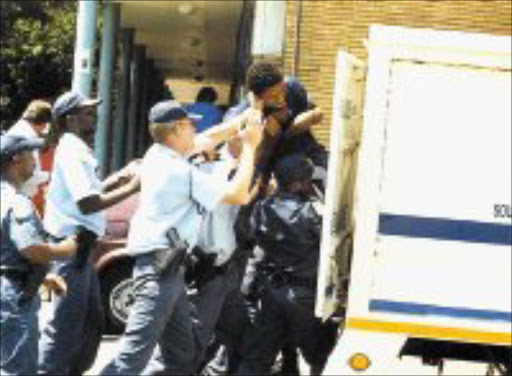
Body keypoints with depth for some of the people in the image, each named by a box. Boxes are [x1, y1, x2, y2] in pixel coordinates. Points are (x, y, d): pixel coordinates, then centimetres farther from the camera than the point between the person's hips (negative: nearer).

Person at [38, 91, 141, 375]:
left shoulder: (79, 150, 15)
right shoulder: (72, 152, -16)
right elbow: (87, 204, -24)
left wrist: (117, 179, 11)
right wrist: (131, 188, -19)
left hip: (80, 247, 11)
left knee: (92, 322, 17)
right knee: (65, 327, -7)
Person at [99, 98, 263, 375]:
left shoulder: (157, 155, 8)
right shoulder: (181, 173, -17)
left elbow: (207, 140, 24)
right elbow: (238, 195, -13)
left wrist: (244, 119, 16)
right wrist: (249, 147, -6)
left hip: (168, 268, 10)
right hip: (161, 268, -10)